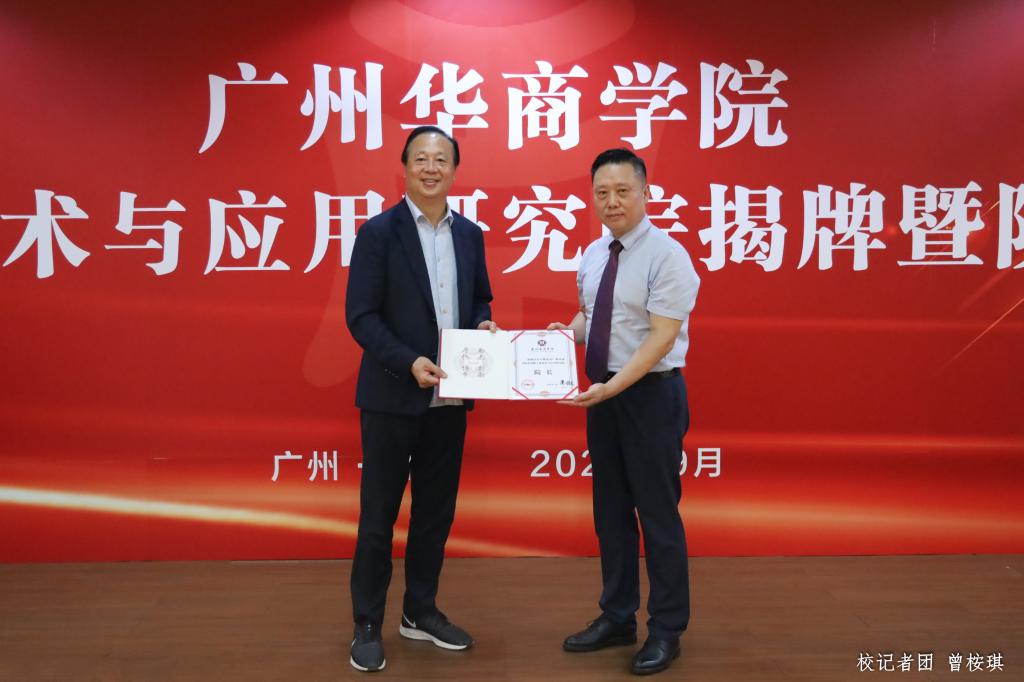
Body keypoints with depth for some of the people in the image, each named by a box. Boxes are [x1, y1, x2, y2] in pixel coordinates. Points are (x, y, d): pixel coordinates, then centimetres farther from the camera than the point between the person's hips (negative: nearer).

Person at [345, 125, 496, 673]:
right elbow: (360, 315, -12)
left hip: (450, 397, 5)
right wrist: (409, 362, -24)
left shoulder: (470, 234, 9)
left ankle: (420, 611, 31)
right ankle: (367, 626, 21)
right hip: (393, 395, -5)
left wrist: (483, 325, -5)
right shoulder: (378, 231, -7)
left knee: (437, 509, 14)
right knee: (379, 514, 5)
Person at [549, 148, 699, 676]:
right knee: (611, 511, 15)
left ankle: (666, 630, 21)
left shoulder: (667, 255, -15)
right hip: (603, 394, 7)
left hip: (651, 395, -7)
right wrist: (567, 331, -4)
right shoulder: (593, 254, 8)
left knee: (658, 514, 3)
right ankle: (617, 619, 31)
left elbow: (661, 337, -20)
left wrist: (612, 387, -28)